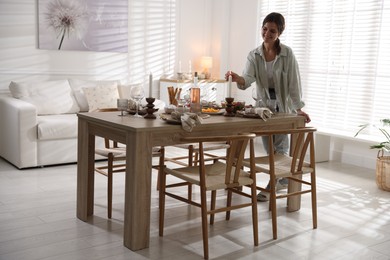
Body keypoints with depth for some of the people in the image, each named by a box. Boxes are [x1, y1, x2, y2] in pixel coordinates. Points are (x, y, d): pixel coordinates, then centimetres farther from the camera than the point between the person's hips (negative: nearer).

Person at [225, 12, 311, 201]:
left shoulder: (287, 53, -12)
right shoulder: (254, 55, -4)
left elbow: (294, 82, -12)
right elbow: (248, 79, -18)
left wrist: (299, 108, -18)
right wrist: (237, 78, -40)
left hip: (283, 106, -3)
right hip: (264, 106, 3)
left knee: (279, 147, -1)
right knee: (270, 149, 10)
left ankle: (273, 185, 13)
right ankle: (282, 179, 30)